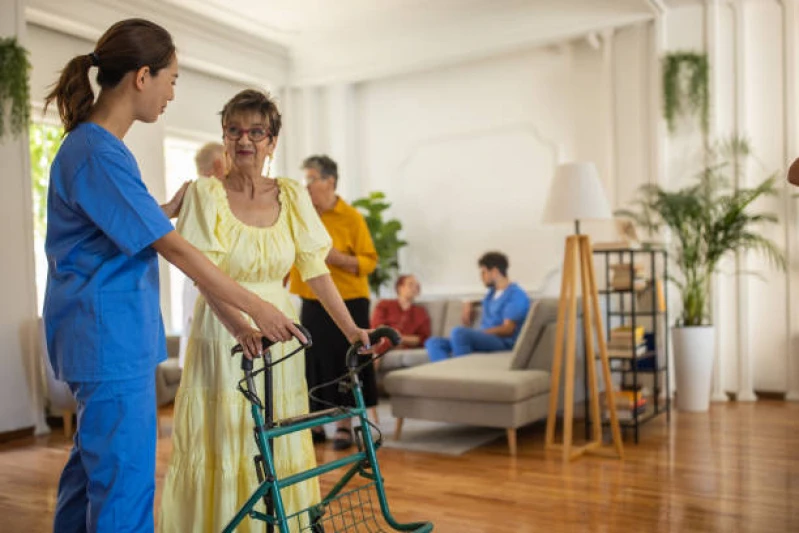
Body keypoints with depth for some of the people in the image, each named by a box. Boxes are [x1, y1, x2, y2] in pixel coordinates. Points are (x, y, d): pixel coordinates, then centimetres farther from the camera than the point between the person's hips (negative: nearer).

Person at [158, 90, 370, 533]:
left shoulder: (291, 195, 2)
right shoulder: (206, 194, -7)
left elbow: (315, 270, 1)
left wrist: (350, 328, -7)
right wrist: (240, 326, -32)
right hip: (222, 335, -3)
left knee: (279, 448, 10)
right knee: (220, 444, 3)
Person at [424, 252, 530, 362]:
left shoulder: (516, 294, -4)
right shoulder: (491, 294, 24)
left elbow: (508, 330, -14)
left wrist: (478, 333, -18)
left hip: (503, 343, -9)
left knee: (458, 332, -33)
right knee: (433, 342, -6)